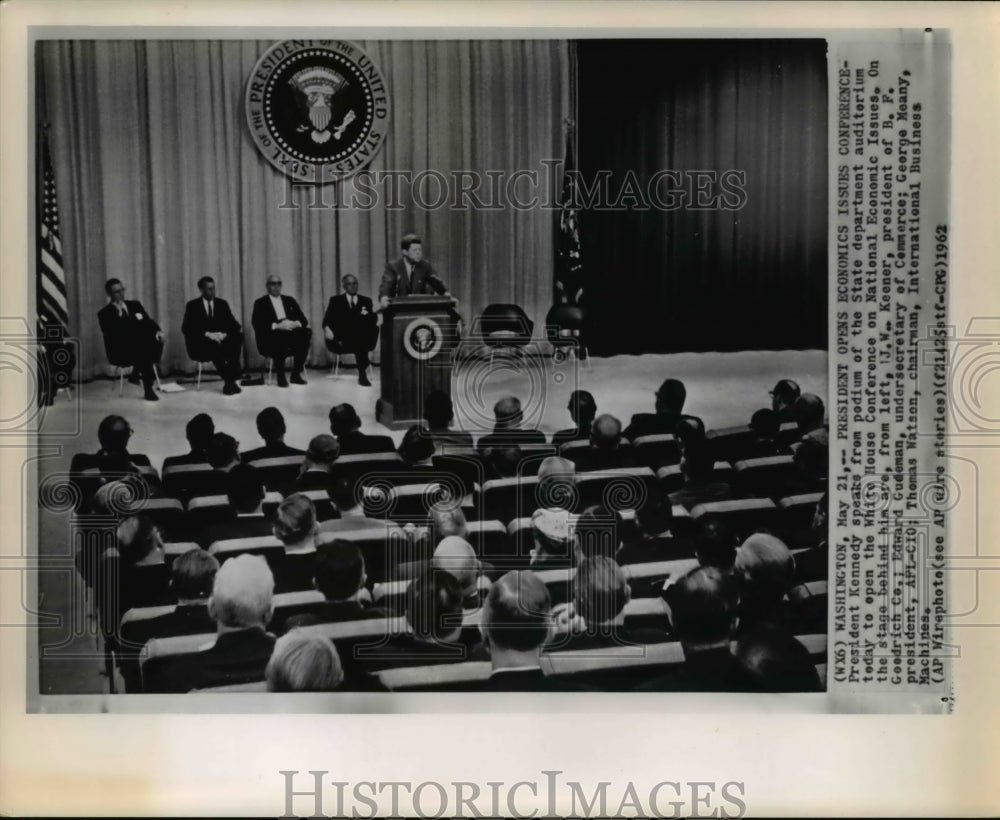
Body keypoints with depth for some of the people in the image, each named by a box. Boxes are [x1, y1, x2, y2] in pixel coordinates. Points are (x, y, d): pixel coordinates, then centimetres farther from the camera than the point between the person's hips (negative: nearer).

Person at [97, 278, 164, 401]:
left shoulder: (135, 305, 17)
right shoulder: (104, 313, 2)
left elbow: (149, 322, 6)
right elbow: (112, 334, -14)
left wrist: (157, 331, -15)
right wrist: (119, 314, -18)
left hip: (141, 347, 5)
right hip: (120, 352, -4)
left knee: (157, 341, -27)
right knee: (142, 350, -35)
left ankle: (138, 373, -13)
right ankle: (148, 390, -29)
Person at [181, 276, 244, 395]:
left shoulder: (222, 304, 13)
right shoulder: (192, 306, 4)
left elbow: (231, 323, 4)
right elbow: (186, 328, -7)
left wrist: (224, 334, -19)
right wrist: (207, 334, -22)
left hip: (221, 339, 3)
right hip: (200, 345, -3)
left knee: (237, 337, -29)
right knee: (214, 346, -38)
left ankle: (230, 381, -32)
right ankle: (228, 380, -33)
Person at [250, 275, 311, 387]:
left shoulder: (290, 301, 22)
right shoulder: (260, 303, 10)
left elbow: (303, 320, 13)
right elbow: (256, 323, -7)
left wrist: (295, 324, -11)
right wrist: (277, 326, -21)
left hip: (291, 335, 4)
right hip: (270, 341, -3)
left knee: (306, 333, -28)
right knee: (279, 337, -38)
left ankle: (296, 375, -21)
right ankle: (280, 377, -26)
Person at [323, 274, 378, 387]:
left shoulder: (366, 301, 23)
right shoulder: (335, 300, 18)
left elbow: (374, 319, 9)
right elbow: (327, 319, 6)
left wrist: (368, 315, -15)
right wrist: (327, 328, -19)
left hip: (362, 339, 3)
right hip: (342, 339, -2)